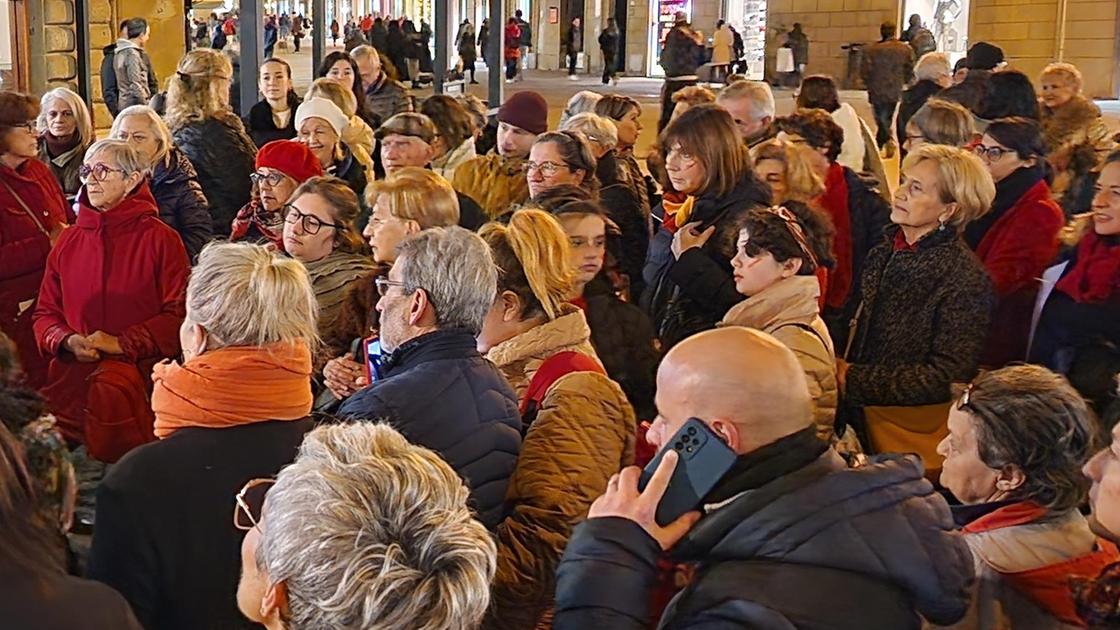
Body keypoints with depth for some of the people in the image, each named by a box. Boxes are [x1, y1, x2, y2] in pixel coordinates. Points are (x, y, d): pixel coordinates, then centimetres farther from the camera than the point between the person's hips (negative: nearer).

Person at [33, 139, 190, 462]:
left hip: (137, 363, -3)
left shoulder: (161, 239, 3)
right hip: (72, 366, 3)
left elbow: (179, 313, -3)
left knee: (110, 390, -36)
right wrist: (68, 341, -2)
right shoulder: (68, 241, 17)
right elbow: (45, 312, 20)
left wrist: (122, 343, -11)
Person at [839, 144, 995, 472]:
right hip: (861, 420, 7)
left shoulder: (964, 280, -17)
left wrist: (855, 381, -18)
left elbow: (947, 376, -19)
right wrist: (838, 368, -2)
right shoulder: (885, 254, 6)